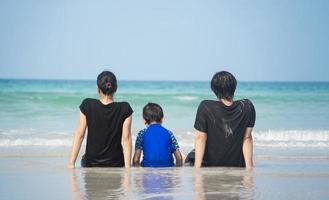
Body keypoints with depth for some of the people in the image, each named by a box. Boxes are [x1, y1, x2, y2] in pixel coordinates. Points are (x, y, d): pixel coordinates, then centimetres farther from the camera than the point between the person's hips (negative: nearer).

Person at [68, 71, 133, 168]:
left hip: (90, 164, 1)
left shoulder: (87, 106, -7)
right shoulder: (124, 109, -7)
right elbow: (126, 139, -9)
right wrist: (127, 167, -8)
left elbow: (79, 135, -5)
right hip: (116, 164, -1)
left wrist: (71, 163, -2)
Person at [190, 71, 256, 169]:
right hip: (238, 166, 2)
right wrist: (249, 167, -8)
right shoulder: (247, 107, -13)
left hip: (209, 165, -2)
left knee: (191, 157, 31)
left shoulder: (205, 107, -19)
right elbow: (247, 138, -10)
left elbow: (200, 138, -17)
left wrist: (197, 168, -15)